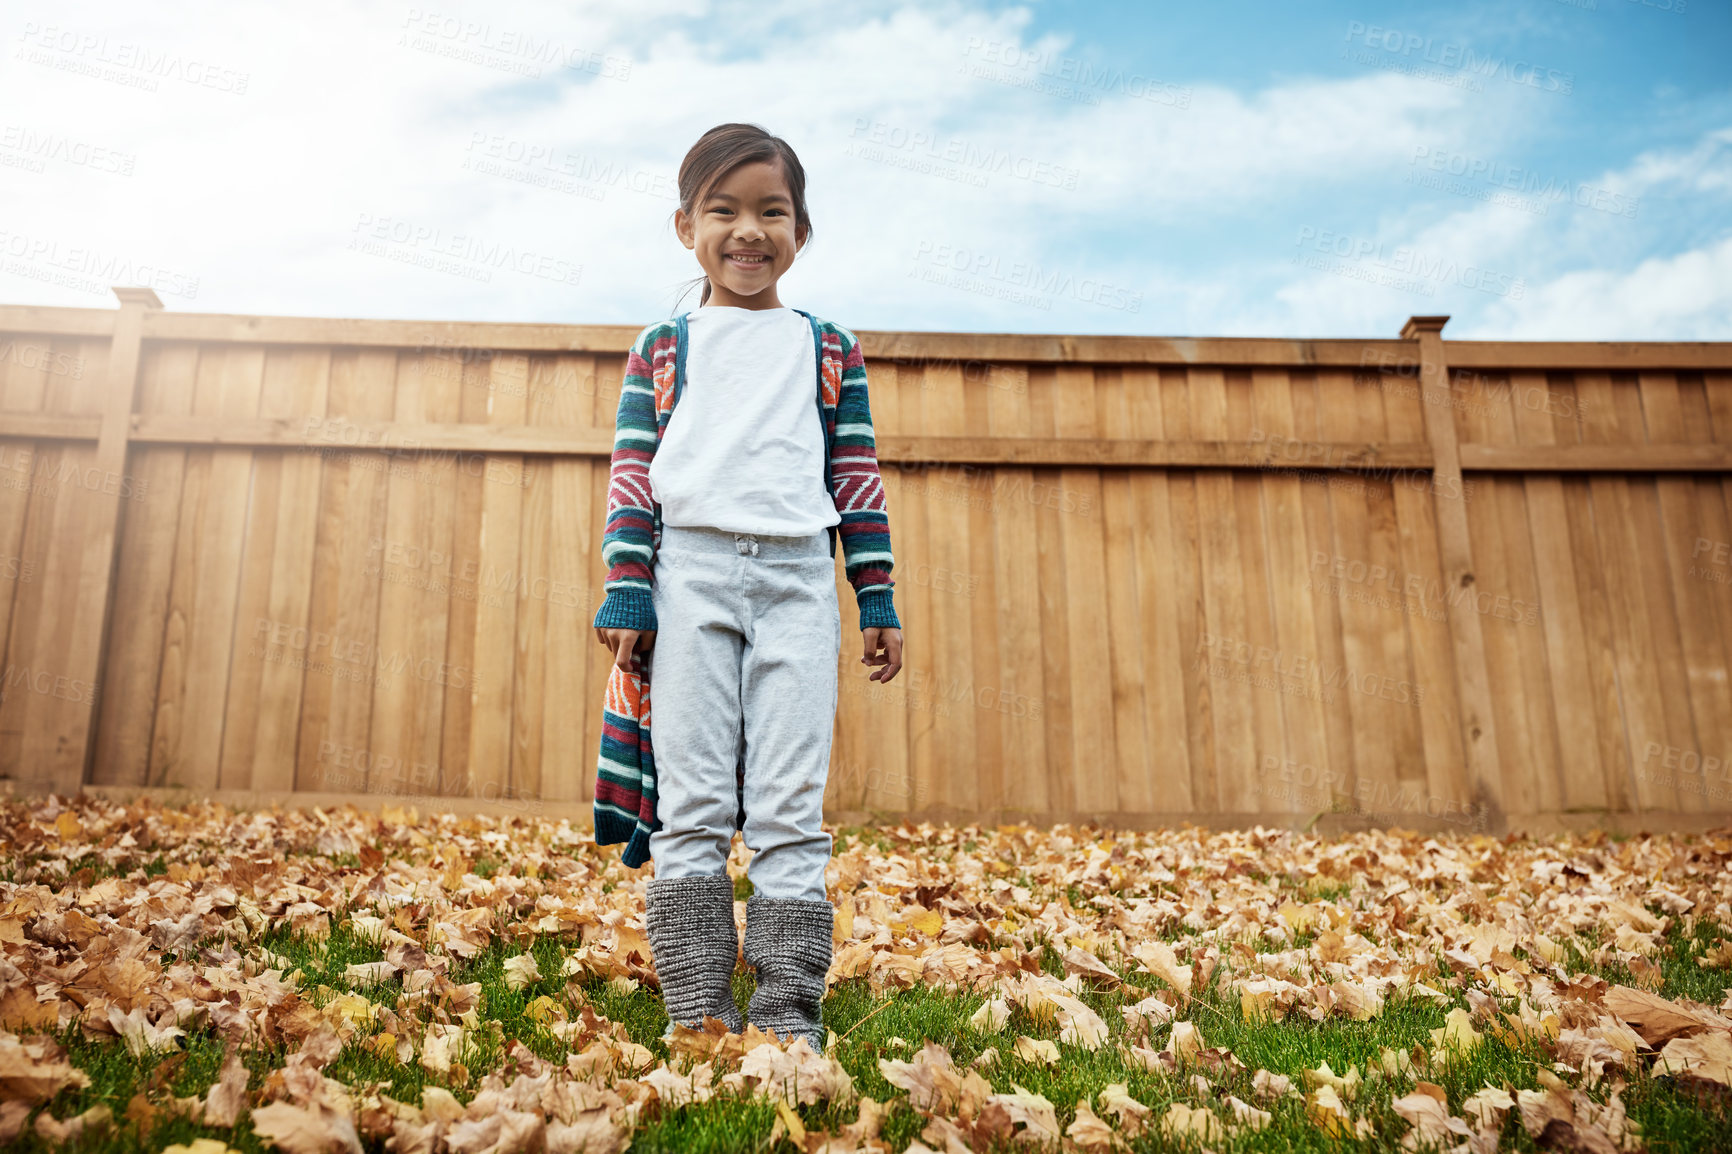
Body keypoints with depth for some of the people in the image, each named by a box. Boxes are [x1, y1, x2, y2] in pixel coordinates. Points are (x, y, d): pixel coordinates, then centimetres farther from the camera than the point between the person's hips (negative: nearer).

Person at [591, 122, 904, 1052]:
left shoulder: (830, 350, 16)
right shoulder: (662, 347, 14)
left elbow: (857, 477, 13)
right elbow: (632, 470, 8)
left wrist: (878, 601, 7)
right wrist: (625, 590, -3)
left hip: (797, 576, 1)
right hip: (691, 570, 0)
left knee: (792, 808, -3)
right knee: (692, 806, -1)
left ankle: (789, 1016, 3)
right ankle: (695, 1017, 6)